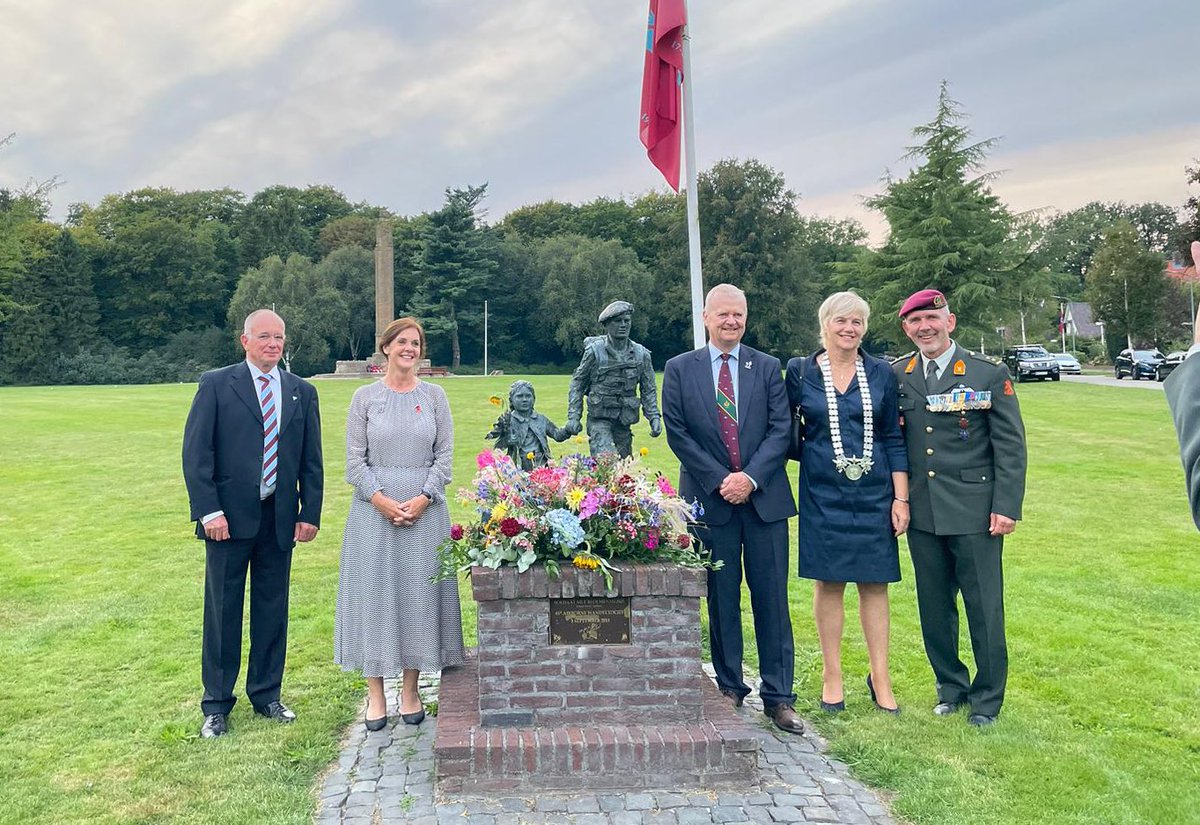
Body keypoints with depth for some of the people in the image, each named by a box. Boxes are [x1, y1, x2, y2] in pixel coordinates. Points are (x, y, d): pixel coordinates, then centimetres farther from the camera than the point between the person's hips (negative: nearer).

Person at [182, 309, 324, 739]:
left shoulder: (302, 392, 9)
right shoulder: (216, 384, 0)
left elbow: (312, 461, 10)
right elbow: (195, 452, -5)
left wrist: (310, 514, 2)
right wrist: (208, 510, -12)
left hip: (280, 518, 3)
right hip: (228, 517, -3)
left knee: (272, 610, 11)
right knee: (223, 611, 6)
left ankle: (266, 695, 26)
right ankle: (217, 704, 19)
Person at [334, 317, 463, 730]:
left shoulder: (434, 395, 5)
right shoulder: (365, 397, 3)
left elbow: (445, 455, 2)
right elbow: (355, 460, 0)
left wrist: (422, 499, -10)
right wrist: (382, 500, -12)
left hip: (425, 508, 1)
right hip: (374, 509, -1)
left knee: (419, 592, 5)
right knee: (374, 593, 2)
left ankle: (411, 691, 17)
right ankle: (375, 693, 14)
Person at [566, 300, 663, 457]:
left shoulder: (641, 354, 3)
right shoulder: (595, 351, -7)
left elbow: (648, 390, 11)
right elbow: (577, 384, 1)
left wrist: (654, 417, -1)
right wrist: (573, 416, -6)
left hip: (624, 421, 4)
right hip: (599, 419, -4)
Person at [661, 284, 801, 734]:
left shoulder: (768, 368, 7)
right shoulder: (680, 369, 4)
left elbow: (780, 429, 0)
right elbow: (677, 433, -1)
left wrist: (750, 477, -13)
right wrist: (720, 480, -9)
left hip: (764, 497, 1)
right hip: (710, 499, 0)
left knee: (772, 598, 3)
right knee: (721, 600, 8)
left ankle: (778, 697, 12)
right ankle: (730, 688, 22)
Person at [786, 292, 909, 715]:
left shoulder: (881, 373, 4)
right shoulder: (799, 371, 1)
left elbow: (893, 438, 4)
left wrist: (901, 497, 1)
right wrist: (809, 448, -4)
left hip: (874, 493, 1)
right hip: (822, 493, -1)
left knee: (875, 584, 6)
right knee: (828, 582, 5)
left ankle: (880, 678, 18)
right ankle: (831, 675, 18)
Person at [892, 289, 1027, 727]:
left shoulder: (989, 374, -3)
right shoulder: (896, 377, 5)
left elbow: (1011, 445, -3)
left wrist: (1006, 506, -8)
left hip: (975, 512, -3)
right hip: (922, 514, 3)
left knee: (984, 608, 4)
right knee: (934, 607, 12)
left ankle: (987, 697, 21)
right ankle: (951, 686, 29)